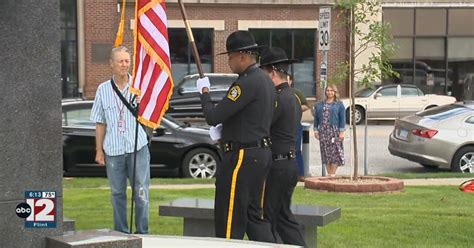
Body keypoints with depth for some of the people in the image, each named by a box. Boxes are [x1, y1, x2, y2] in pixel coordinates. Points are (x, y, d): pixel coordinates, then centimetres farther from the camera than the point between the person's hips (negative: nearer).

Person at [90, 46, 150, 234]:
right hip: (113, 149, 2)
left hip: (138, 147, -2)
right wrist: (99, 150, 8)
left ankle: (142, 232, 8)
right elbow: (100, 123, 11)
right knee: (117, 192, 10)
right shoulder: (103, 89, 7)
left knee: (141, 191, -1)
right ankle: (121, 232, 21)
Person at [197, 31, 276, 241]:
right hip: (261, 154, 10)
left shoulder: (247, 83, -19)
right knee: (254, 215, 15)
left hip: (242, 157, -10)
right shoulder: (266, 81, 13)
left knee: (230, 220, -1)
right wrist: (224, 130, 11)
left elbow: (213, 117, -20)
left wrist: (204, 92, -2)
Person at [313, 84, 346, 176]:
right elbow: (316, 118, 15)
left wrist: (341, 132, -8)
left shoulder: (339, 105, 4)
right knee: (326, 153, 4)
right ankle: (328, 174, 10)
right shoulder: (320, 105, 14)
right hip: (323, 131, 4)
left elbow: (342, 119, -1)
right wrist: (316, 130, 6)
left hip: (334, 131, -3)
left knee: (335, 152, -6)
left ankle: (333, 174, -1)